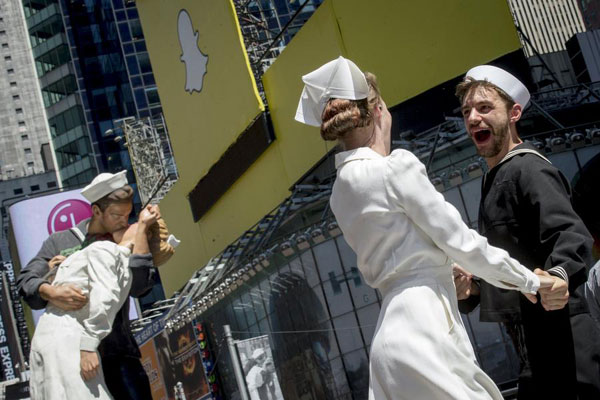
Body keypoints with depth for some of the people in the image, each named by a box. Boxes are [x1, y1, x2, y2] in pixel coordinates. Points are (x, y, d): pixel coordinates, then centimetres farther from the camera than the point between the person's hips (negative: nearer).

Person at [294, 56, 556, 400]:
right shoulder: (396, 167, -11)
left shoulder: (344, 184, 13)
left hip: (396, 329, 8)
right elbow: (460, 241, -7)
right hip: (425, 327, -8)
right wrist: (528, 281, 6)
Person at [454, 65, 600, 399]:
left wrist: (560, 275, -45)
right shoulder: (496, 180, 20)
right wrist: (471, 290, 9)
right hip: (537, 348, 10)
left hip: (560, 343, -10)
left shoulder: (527, 168, -10)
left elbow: (571, 234, -25)